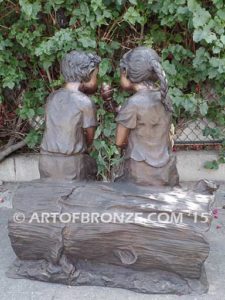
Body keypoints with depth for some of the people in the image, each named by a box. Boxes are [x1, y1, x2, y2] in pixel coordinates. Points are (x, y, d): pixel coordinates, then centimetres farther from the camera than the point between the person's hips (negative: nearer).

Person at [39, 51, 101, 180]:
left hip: (46, 159, 6)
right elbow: (90, 138, -4)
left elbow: (56, 129, 10)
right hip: (71, 162, -6)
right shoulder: (85, 102, -14)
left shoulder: (52, 97, 3)